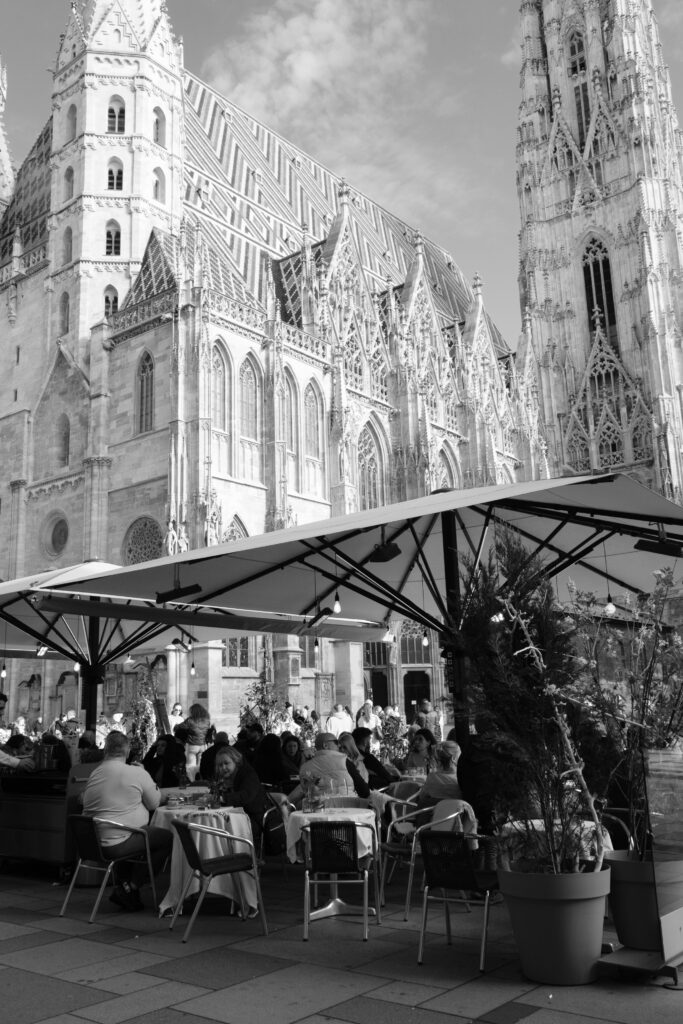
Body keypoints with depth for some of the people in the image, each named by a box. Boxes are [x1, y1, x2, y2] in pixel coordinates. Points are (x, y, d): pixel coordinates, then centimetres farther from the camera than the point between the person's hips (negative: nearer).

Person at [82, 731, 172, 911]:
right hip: (116, 845, -8)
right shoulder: (137, 773, -12)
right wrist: (152, 784, 16)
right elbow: (154, 803, 0)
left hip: (91, 842, 8)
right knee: (167, 838, 5)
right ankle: (131, 887, 4)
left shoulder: (94, 774, 6)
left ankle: (122, 884, 24)